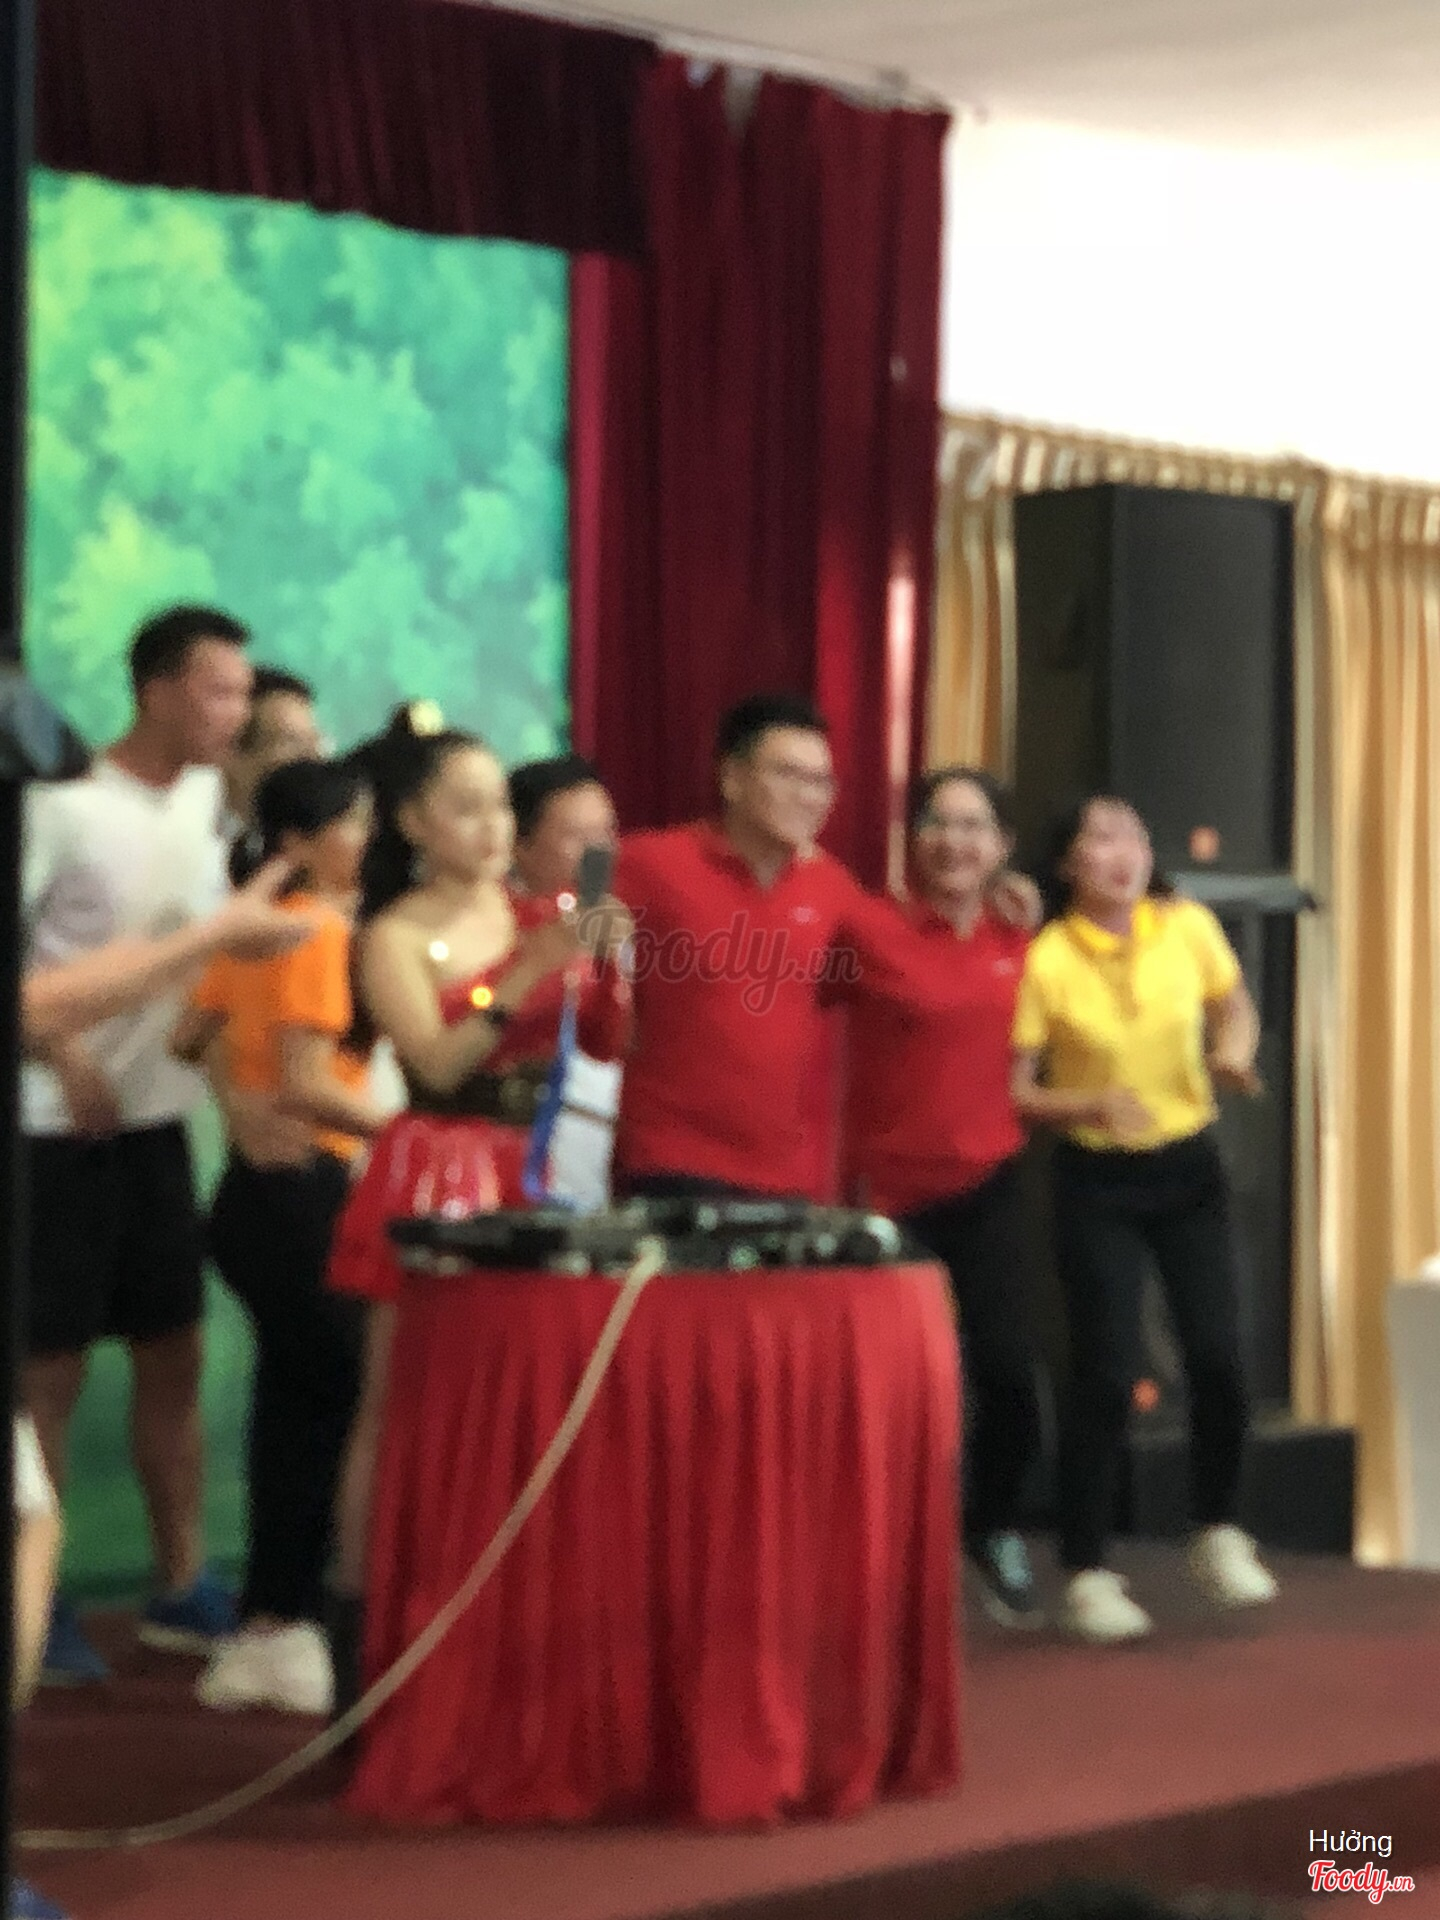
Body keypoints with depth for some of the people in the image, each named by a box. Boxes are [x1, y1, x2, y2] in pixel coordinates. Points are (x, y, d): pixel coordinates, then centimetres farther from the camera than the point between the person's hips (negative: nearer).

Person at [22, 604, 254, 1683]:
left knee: (175, 1356, 10)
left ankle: (182, 1585, 20)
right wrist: (64, 1057, -20)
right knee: (53, 1368, 0)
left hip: (161, 1118, 7)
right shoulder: (65, 805, -15)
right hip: (61, 1127, -6)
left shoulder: (206, 796, 5)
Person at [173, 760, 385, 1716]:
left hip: (255, 1183, 9)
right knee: (324, 1403, -2)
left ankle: (270, 1628, 17)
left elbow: (191, 1038, 15)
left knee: (293, 1401, 13)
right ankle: (285, 1626, 2)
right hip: (305, 1189, -9)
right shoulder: (322, 931, -14)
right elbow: (303, 1085, -22)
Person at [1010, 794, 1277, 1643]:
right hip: (1098, 1181, -3)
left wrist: (1236, 1052, -7)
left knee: (1218, 1355, -5)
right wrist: (1091, 1105, -26)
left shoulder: (1189, 927, -5)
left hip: (1189, 1166, 3)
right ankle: (1088, 1573, 7)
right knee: (1107, 1375, -6)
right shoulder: (1045, 960, -14)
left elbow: (1236, 1006, 14)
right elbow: (1014, 1092, -10)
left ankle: (1220, 1534, 19)